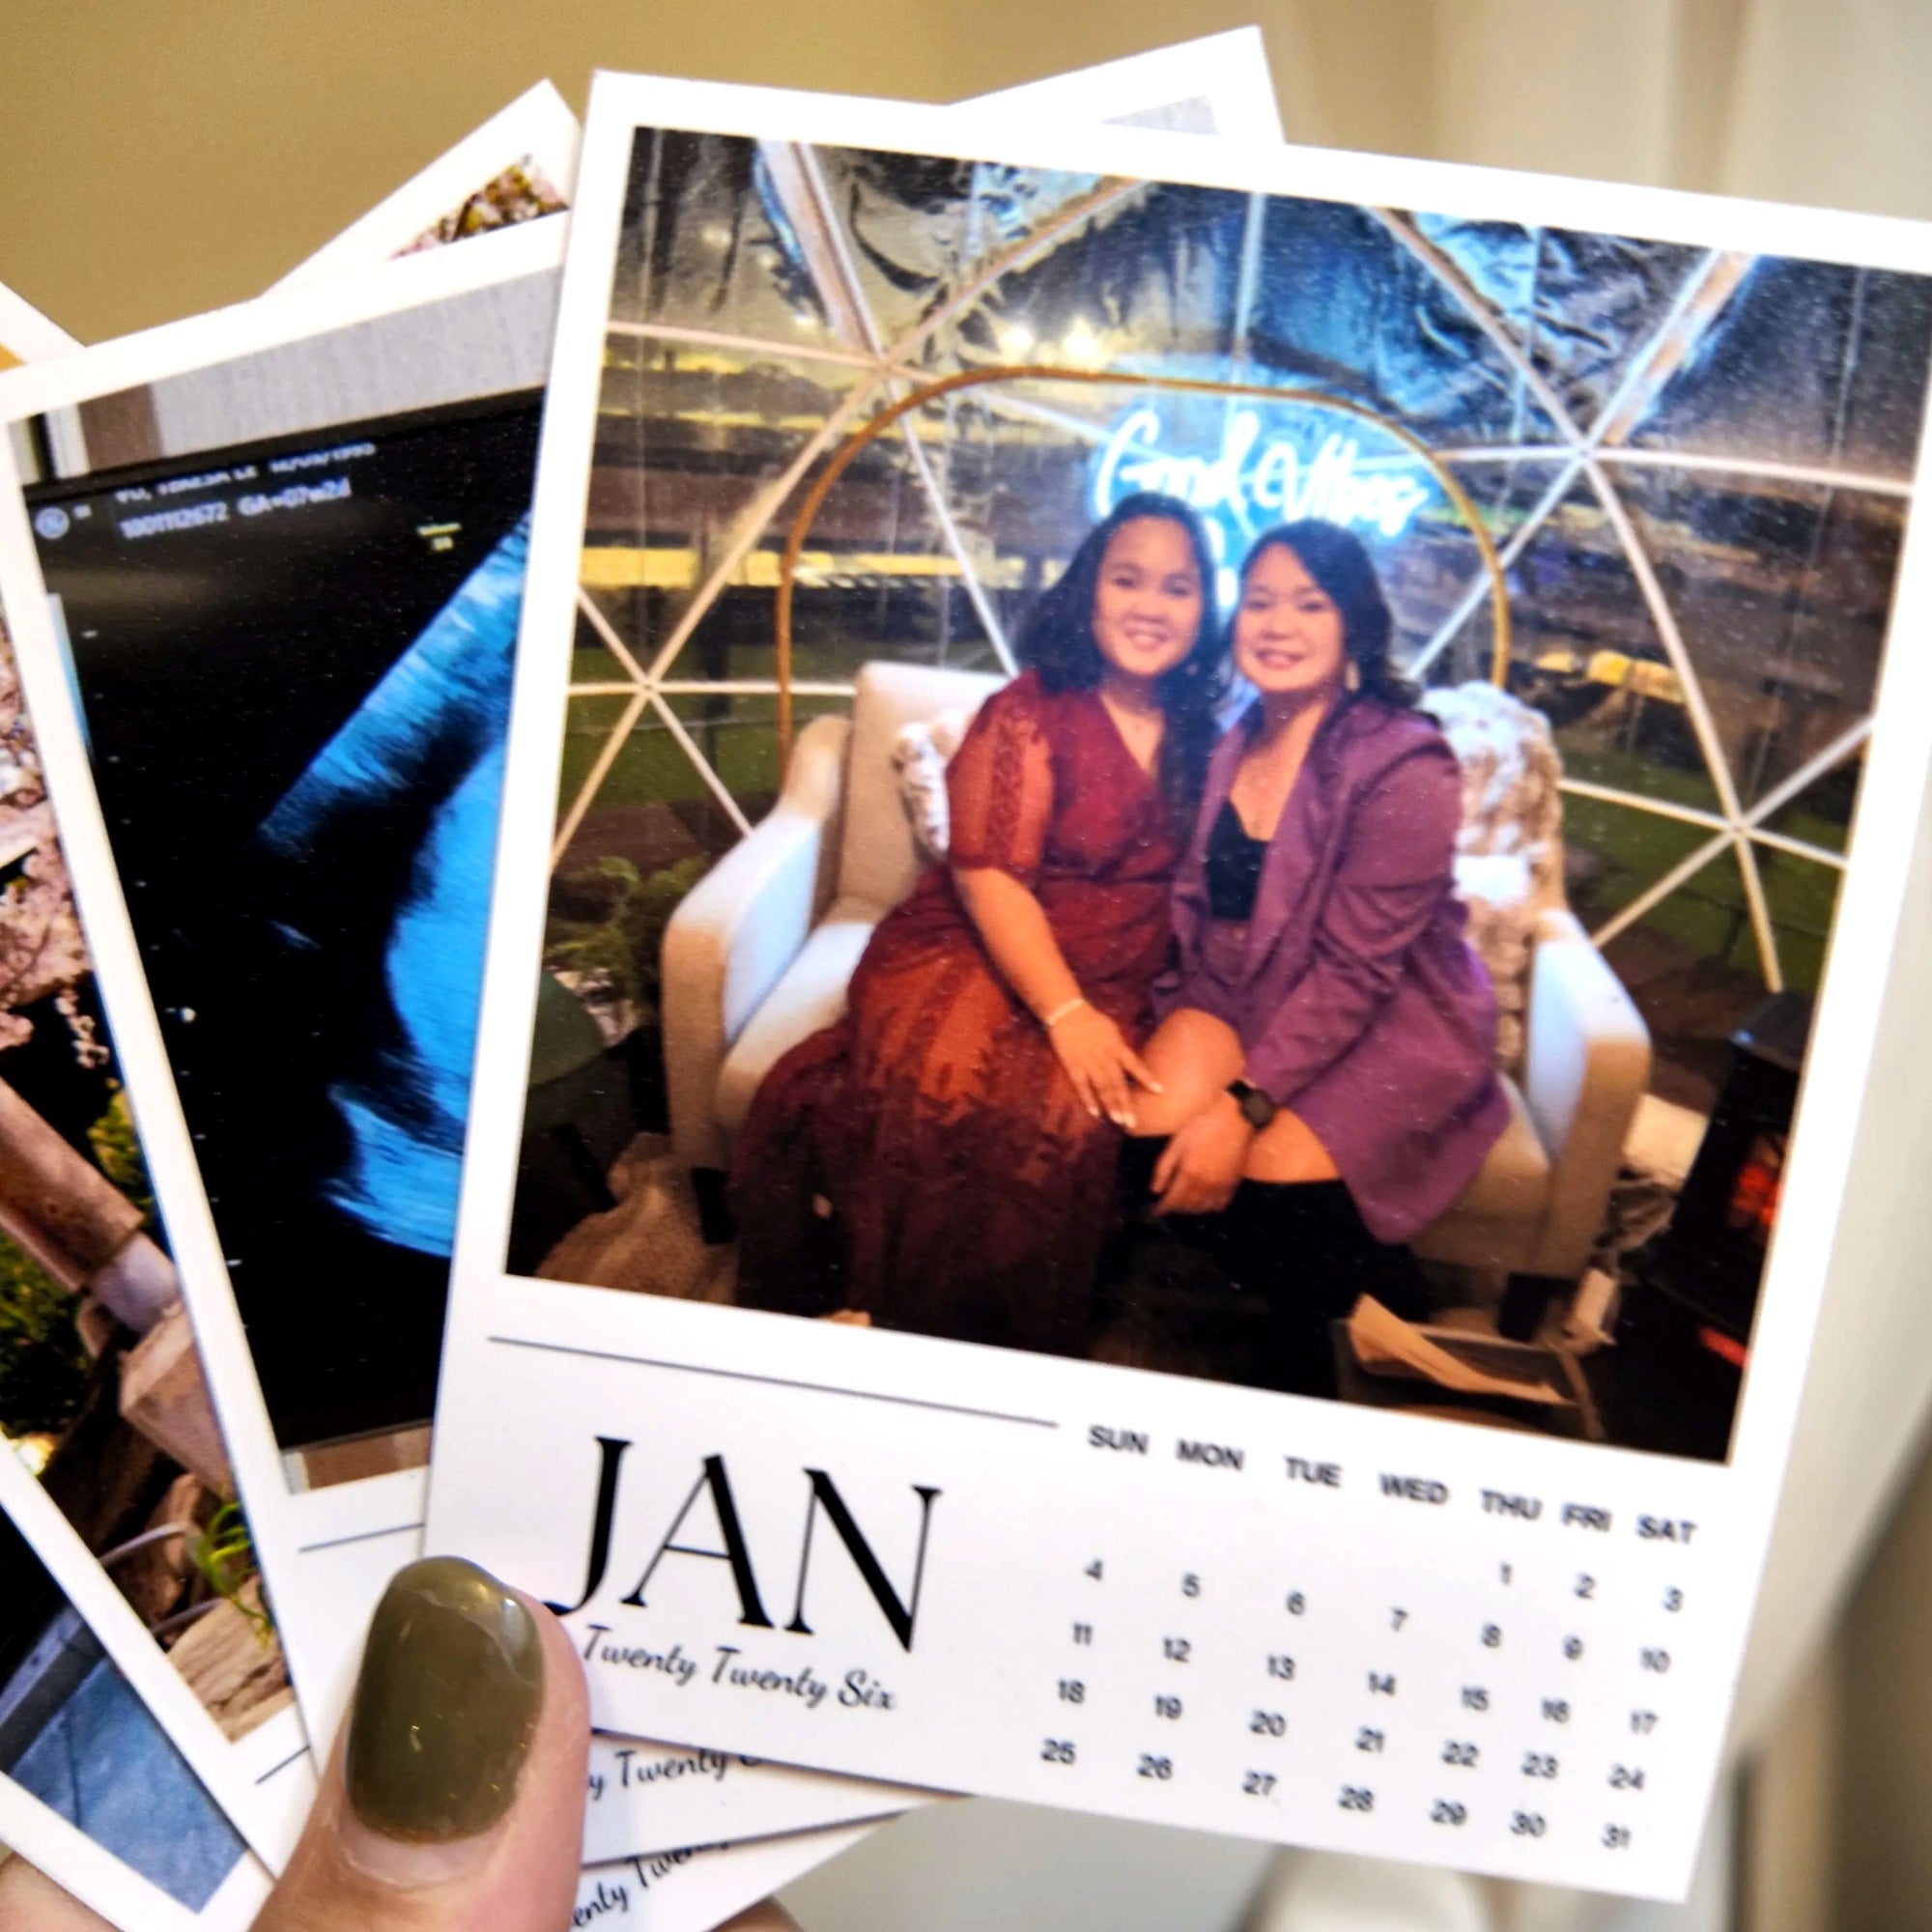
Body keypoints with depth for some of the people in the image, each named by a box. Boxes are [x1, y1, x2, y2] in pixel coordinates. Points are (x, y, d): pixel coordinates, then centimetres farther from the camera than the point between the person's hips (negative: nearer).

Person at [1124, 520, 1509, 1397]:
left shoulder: (1404, 767, -19)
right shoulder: (1231, 742, 2)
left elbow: (1353, 972, -22)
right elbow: (1194, 902, 5)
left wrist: (1245, 1105, -26)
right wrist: (1178, 1020, -13)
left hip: (1390, 1022, -5)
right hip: (1243, 991, 6)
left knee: (1273, 1172, -27)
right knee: (1152, 1123, -20)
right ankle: (1314, 1299, 3)